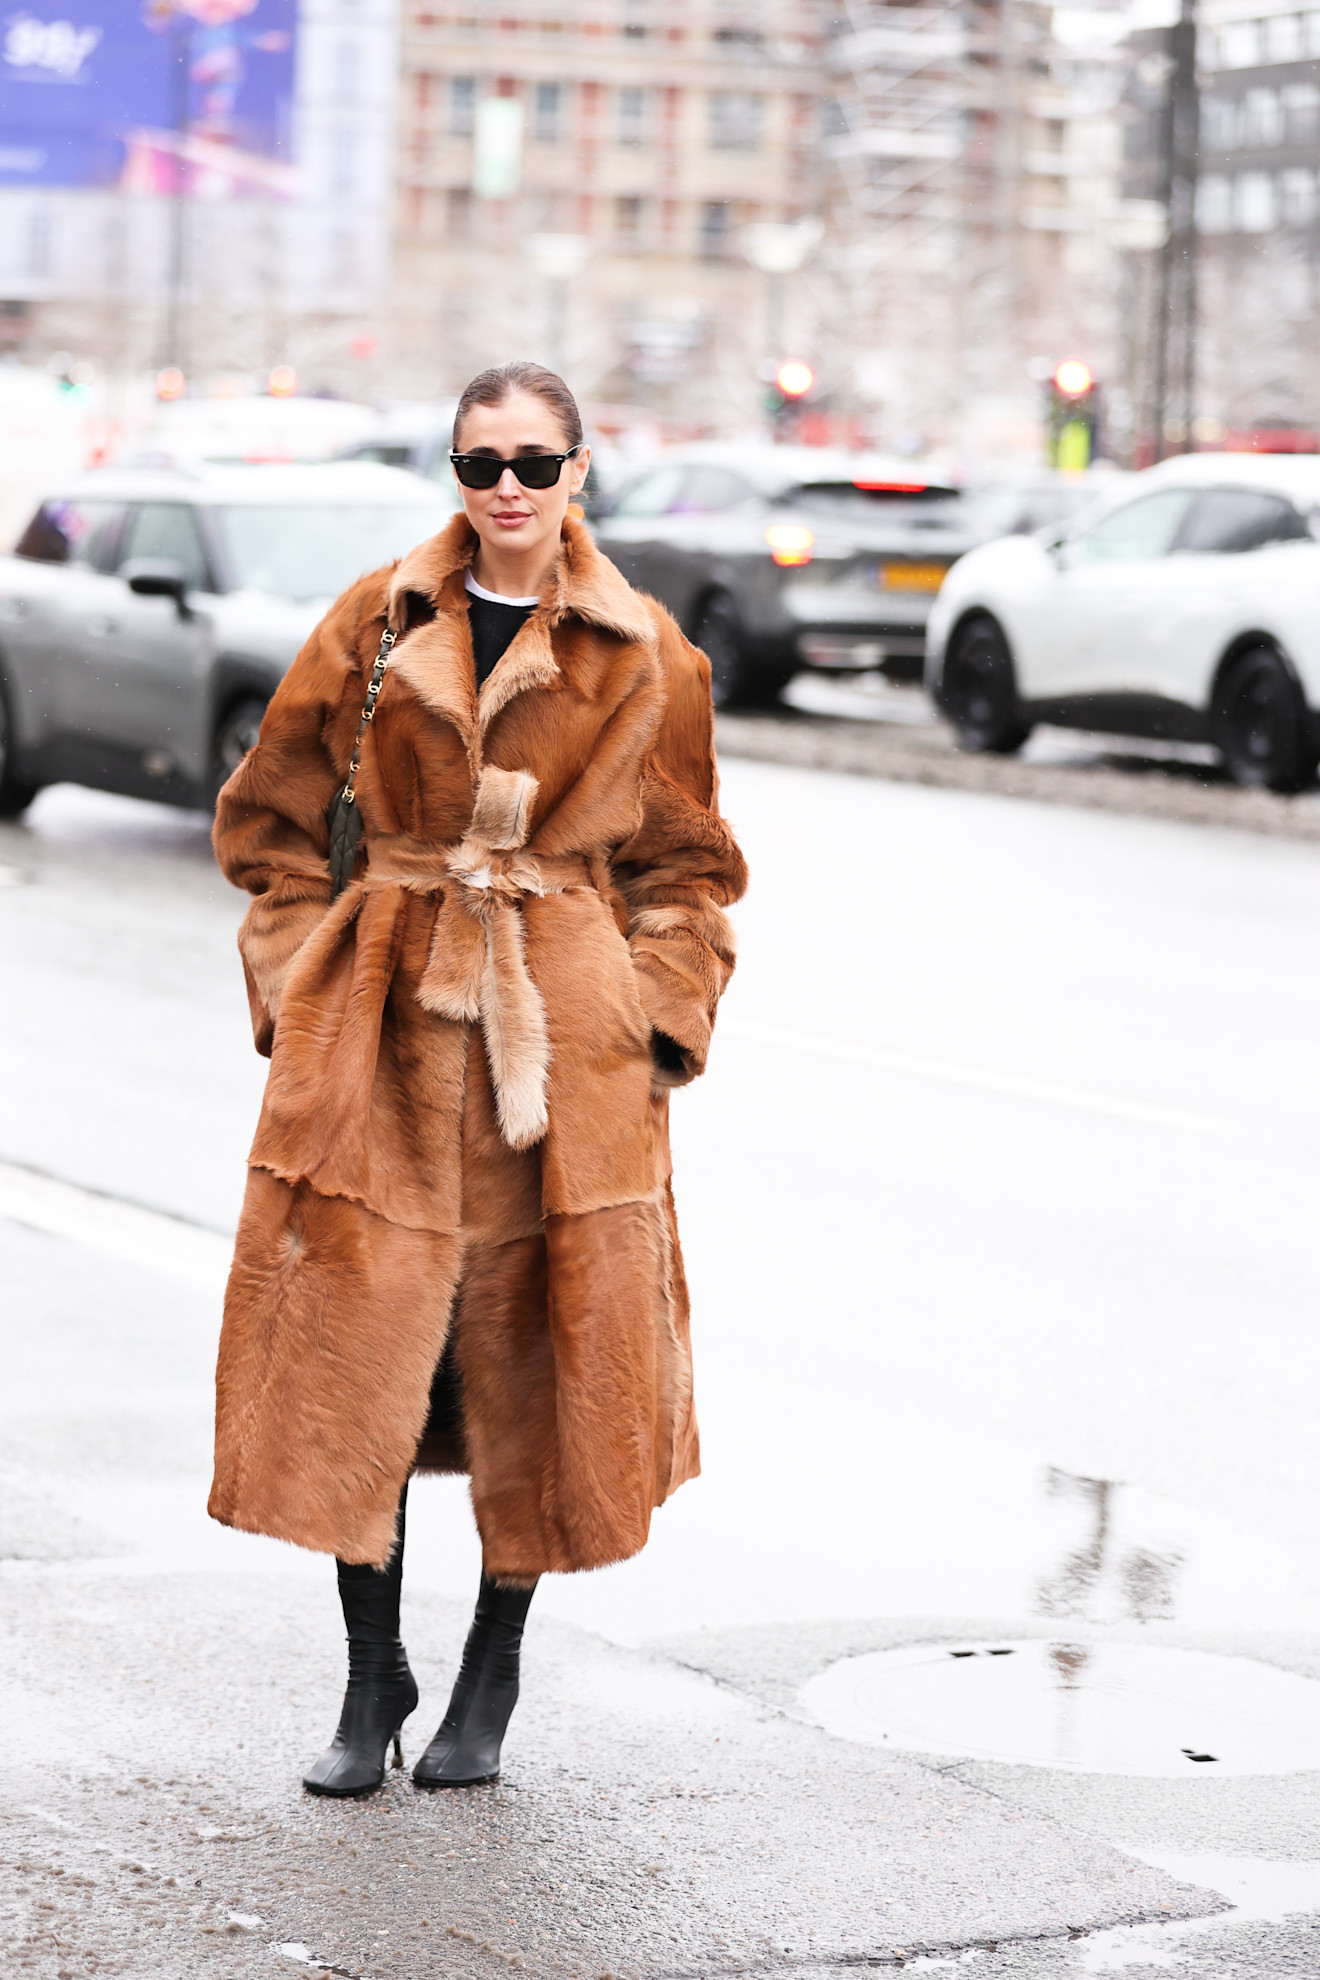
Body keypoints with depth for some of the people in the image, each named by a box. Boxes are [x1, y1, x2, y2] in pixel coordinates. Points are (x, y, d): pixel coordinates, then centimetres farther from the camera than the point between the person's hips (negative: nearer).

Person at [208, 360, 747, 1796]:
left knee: (536, 1350, 3)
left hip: (564, 1029, 0)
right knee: (357, 1340, -1)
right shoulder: (377, 623, 4)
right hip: (382, 1027, 1)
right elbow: (272, 821, 11)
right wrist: (297, 988, 3)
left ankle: (492, 1678, 20)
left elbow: (684, 866, 11)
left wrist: (658, 1020, 0)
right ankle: (372, 1683, 13)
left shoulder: (644, 660, 3)